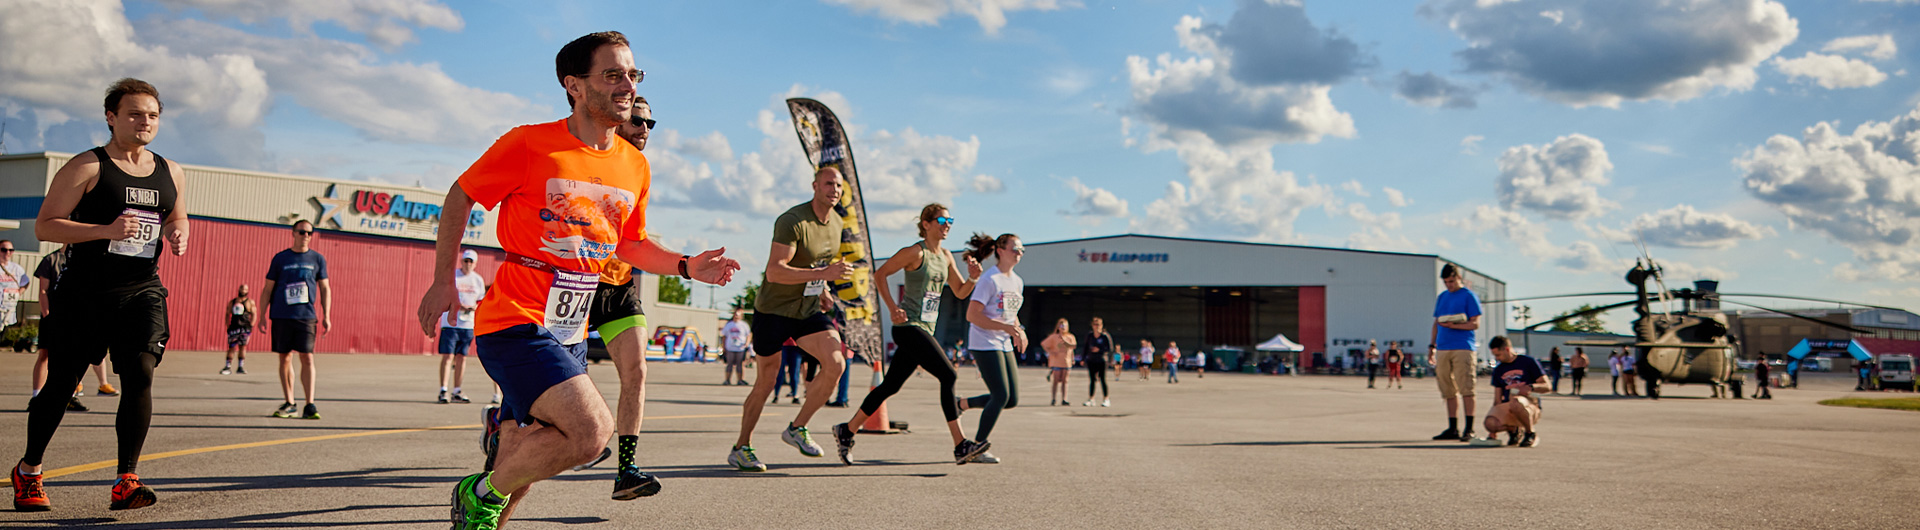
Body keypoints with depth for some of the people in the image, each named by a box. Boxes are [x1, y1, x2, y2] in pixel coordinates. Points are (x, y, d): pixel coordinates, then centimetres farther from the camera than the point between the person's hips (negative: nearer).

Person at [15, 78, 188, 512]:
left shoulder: (171, 174, 12)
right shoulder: (86, 167, -4)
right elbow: (44, 226, -8)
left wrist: (177, 233, 3)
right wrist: (106, 230, -21)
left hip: (142, 289, 3)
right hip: (84, 292, -3)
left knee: (140, 374, -14)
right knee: (61, 383, 6)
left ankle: (125, 482, -11)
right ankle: (28, 471, 29)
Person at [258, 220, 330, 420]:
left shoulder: (317, 259, 8)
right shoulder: (280, 258, 7)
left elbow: (325, 289, 11)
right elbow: (268, 289, 10)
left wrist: (326, 316, 4)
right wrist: (263, 316, 4)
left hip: (306, 316, -1)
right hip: (281, 316, 1)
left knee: (307, 358, -8)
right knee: (285, 358, 5)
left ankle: (310, 405, -7)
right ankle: (289, 404, 13)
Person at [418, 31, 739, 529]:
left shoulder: (635, 166, 7)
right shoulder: (529, 144, -11)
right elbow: (460, 197, 2)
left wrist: (685, 265, 3)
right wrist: (443, 281, 4)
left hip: (570, 332, 7)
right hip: (515, 320, -7)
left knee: (521, 464, 12)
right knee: (591, 430, -23)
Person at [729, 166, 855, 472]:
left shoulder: (836, 222, 6)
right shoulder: (792, 221, -20)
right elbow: (774, 272, -29)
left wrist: (822, 290, 12)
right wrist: (823, 273, -34)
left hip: (809, 310, 6)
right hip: (774, 309, -6)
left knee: (836, 364, -14)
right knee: (766, 382, 3)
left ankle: (797, 429, 3)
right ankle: (741, 448, 21)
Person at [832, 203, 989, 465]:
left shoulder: (946, 256, 14)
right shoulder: (915, 252, -9)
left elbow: (960, 292, 19)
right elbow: (880, 274, -5)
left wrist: (972, 277, -2)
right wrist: (892, 307, -13)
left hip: (925, 330, 9)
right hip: (909, 326, -9)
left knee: (891, 385, 12)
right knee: (948, 375, -17)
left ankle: (846, 431, 23)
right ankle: (961, 445, -17)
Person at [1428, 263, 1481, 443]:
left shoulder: (1468, 296, 1)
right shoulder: (1441, 297, 20)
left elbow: (1475, 324, -4)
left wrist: (1453, 325, -16)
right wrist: (1432, 345, 15)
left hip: (1462, 348, -6)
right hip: (1442, 349, 6)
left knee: (1466, 389, -8)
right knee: (1449, 391, 5)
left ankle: (1469, 429, -6)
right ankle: (1452, 429, 9)